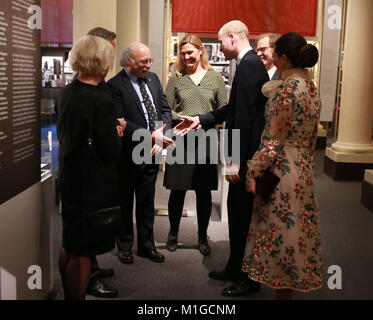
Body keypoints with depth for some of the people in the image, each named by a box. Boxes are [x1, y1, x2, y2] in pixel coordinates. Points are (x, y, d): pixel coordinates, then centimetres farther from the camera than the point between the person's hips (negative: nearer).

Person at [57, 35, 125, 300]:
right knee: (83, 252, 5)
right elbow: (112, 152, -23)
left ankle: (69, 292, 40)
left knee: (69, 245, 22)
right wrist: (117, 133, -2)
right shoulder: (101, 100, -23)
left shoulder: (67, 92, 1)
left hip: (69, 177, 8)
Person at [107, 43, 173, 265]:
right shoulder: (115, 85, -12)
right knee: (125, 203, 12)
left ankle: (147, 245, 29)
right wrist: (150, 136, -22)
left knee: (147, 202, 15)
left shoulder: (153, 79, 9)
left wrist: (161, 135, -10)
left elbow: (165, 109, 7)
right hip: (127, 155, -5)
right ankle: (124, 245, 28)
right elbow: (120, 122, -19)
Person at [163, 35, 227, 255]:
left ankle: (203, 237, 22)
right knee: (178, 190, 7)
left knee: (204, 192, 7)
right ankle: (173, 233, 26)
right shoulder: (176, 79, 6)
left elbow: (224, 110, 4)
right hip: (180, 140, 0)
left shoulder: (215, 78, 6)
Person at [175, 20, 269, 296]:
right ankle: (235, 268, 33)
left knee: (244, 214, 2)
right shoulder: (251, 63, 13)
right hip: (244, 154, 10)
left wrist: (235, 161, -23)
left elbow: (244, 116, -24)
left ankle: (250, 278, 17)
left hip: (247, 155, -10)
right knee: (236, 210, 19)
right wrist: (200, 120, 15)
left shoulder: (248, 65, -18)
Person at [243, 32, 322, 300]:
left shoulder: (287, 89, -18)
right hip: (304, 170, 9)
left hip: (282, 170, -9)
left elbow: (273, 140, -18)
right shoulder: (312, 88, 8)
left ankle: (283, 289, 15)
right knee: (297, 231, 17)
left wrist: (252, 172, -11)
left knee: (280, 234, 3)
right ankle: (291, 285, 30)